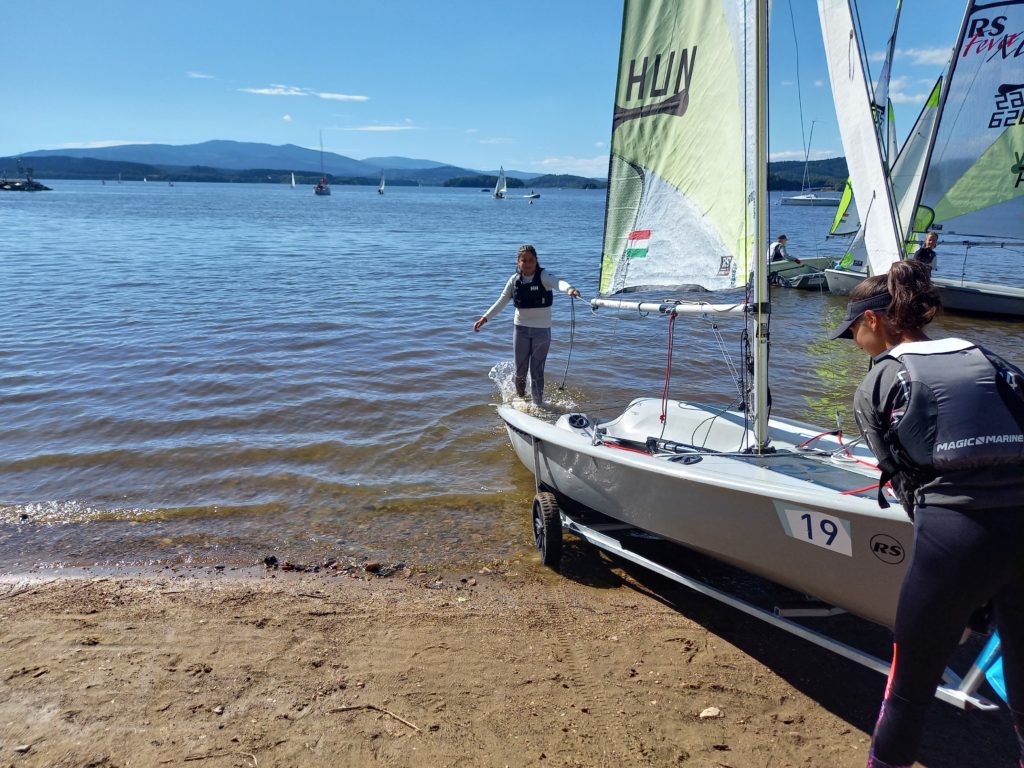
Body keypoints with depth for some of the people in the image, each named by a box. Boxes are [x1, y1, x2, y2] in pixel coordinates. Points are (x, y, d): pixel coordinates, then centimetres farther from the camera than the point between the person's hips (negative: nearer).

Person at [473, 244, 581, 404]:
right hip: (521, 328, 3)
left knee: (537, 370, -2)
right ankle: (520, 397, 38)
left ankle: (538, 404, 11)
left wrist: (569, 288, -55)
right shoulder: (514, 280, 0)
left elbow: (556, 282, -33)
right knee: (520, 369, 11)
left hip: (542, 330, -3)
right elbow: (501, 302, 6)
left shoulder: (543, 276, -12)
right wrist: (484, 318, 0)